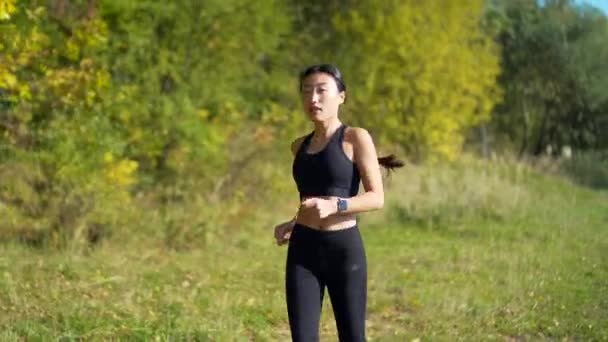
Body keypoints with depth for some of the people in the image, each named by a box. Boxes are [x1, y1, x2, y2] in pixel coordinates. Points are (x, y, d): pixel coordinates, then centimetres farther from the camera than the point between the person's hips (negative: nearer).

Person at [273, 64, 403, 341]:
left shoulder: (356, 138, -3)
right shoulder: (300, 146, 13)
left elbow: (377, 198, -9)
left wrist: (334, 206, -24)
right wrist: (291, 225, 10)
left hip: (345, 249, -4)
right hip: (303, 251, 4)